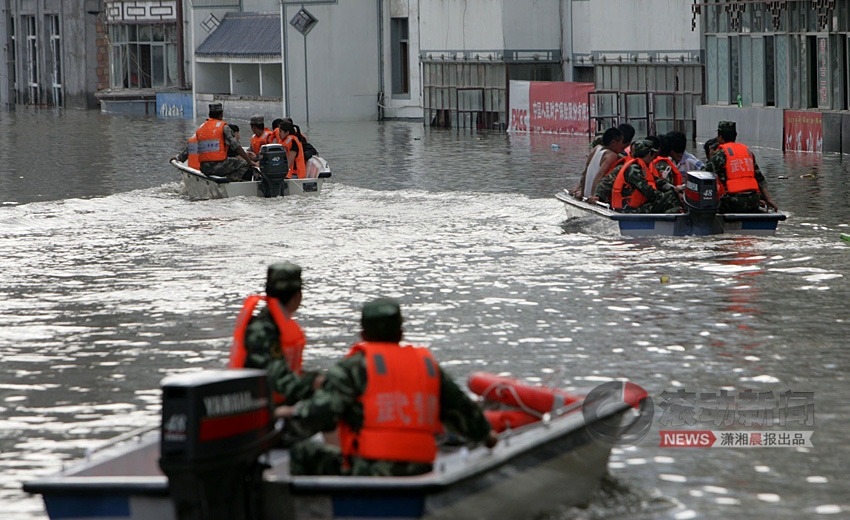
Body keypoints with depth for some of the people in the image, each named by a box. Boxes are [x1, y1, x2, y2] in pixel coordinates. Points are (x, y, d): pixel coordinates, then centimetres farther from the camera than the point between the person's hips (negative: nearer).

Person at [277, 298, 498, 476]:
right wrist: (484, 434, 44)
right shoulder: (428, 364, 14)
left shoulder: (355, 366, -2)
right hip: (420, 470, 6)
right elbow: (459, 407, 25)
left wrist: (293, 412, 10)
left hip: (368, 470, -6)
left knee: (303, 454, 8)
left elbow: (321, 413, -12)